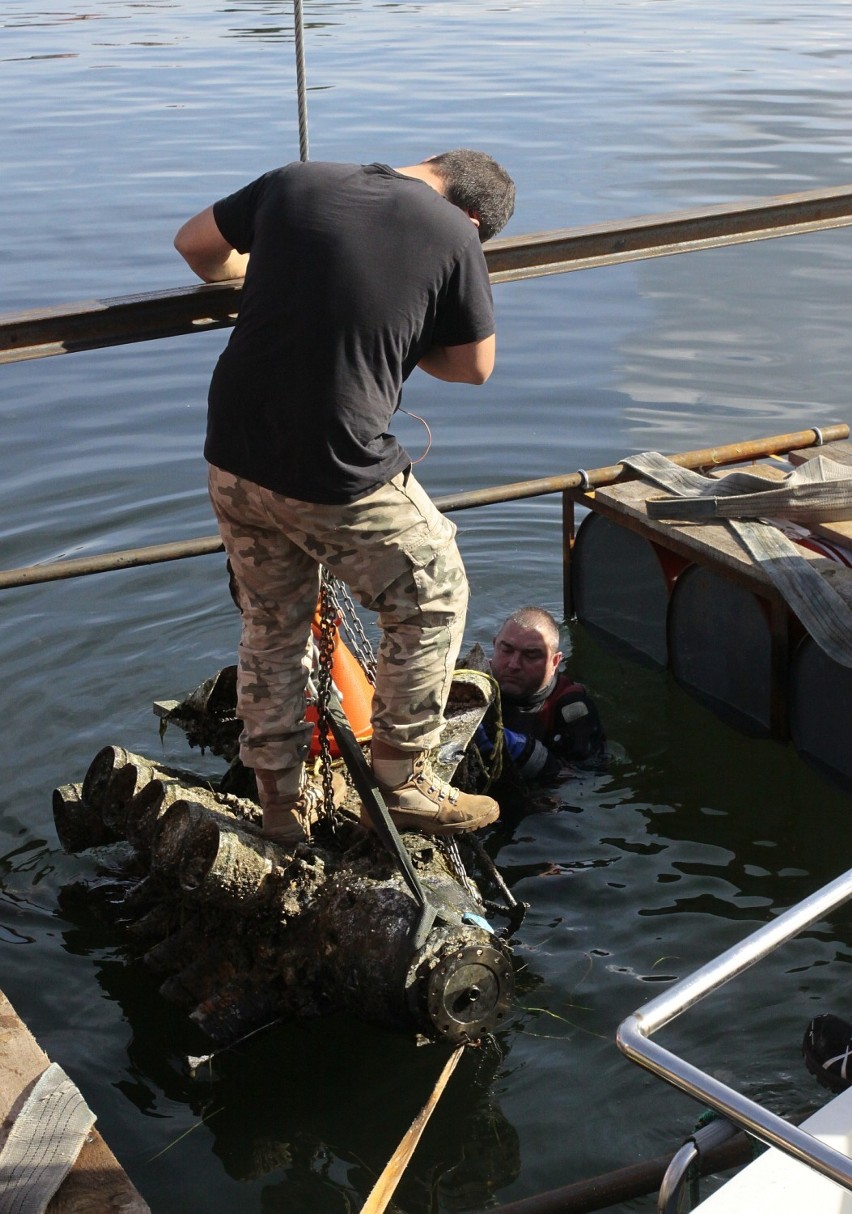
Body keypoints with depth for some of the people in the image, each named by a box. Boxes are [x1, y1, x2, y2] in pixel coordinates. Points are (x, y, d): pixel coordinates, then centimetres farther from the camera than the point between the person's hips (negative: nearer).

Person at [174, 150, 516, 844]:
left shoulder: (295, 182, 6)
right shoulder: (455, 235, -5)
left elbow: (195, 244, 21)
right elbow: (474, 367, 5)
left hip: (233, 460, 6)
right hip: (338, 475, -5)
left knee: (271, 624, 22)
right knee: (431, 602, 17)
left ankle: (281, 802, 32)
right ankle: (400, 783, 23)